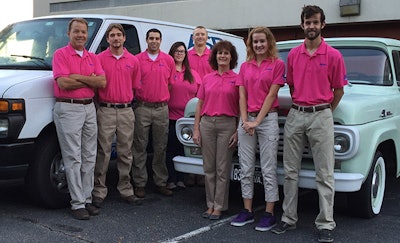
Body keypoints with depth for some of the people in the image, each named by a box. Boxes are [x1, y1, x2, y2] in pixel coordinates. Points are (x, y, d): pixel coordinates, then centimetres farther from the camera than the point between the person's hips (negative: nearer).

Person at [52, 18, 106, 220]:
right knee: (73, 158, -5)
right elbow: (63, 83, -15)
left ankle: (87, 199, 17)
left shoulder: (93, 58, 14)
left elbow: (102, 82, 1)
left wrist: (78, 77, -11)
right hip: (68, 109, -6)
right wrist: (90, 80, -6)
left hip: (89, 108, 6)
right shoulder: (60, 54, -2)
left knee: (89, 157, 8)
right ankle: (77, 204, 0)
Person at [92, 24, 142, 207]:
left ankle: (126, 190, 20)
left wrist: (125, 99, 8)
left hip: (126, 111, 3)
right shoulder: (99, 59, 1)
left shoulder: (133, 61, 9)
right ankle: (99, 192, 8)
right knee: (103, 153, 0)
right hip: (105, 111, -3)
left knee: (125, 153, 9)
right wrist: (102, 101, -2)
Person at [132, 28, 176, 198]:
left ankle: (161, 182, 17)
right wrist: (141, 97, 1)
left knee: (161, 148, 8)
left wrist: (162, 97, 6)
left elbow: (171, 83, 13)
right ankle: (140, 184, 9)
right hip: (142, 108, -2)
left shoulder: (169, 60, 9)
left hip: (162, 108, 2)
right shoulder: (137, 59, 3)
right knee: (140, 147, 1)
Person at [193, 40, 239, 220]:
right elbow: (199, 105, 11)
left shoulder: (236, 79, 1)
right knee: (209, 167, 8)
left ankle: (219, 206, 11)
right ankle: (210, 204, 19)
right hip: (207, 123, 3)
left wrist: (238, 131, -6)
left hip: (227, 124, -3)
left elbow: (240, 107, 0)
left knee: (223, 168, 2)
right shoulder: (207, 79, 10)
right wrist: (196, 129, 5)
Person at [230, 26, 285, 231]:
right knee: (246, 168, 7)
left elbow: (271, 95, -8)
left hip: (268, 119, -4)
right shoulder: (245, 67, 11)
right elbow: (242, 96, 6)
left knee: (268, 169, -1)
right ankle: (247, 211, 17)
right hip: (246, 120, 5)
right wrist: (245, 121, -6)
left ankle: (269, 214, 7)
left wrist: (257, 121, -13)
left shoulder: (277, 64, -2)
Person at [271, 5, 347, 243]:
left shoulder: (333, 55, -4)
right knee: (290, 171, 8)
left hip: (321, 115, -4)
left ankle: (326, 224, 8)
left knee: (324, 174, 0)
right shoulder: (293, 55, 6)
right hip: (295, 115, 4)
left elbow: (339, 90, 3)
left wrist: (325, 113, 6)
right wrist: (299, 107, 12)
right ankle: (289, 218, 19)